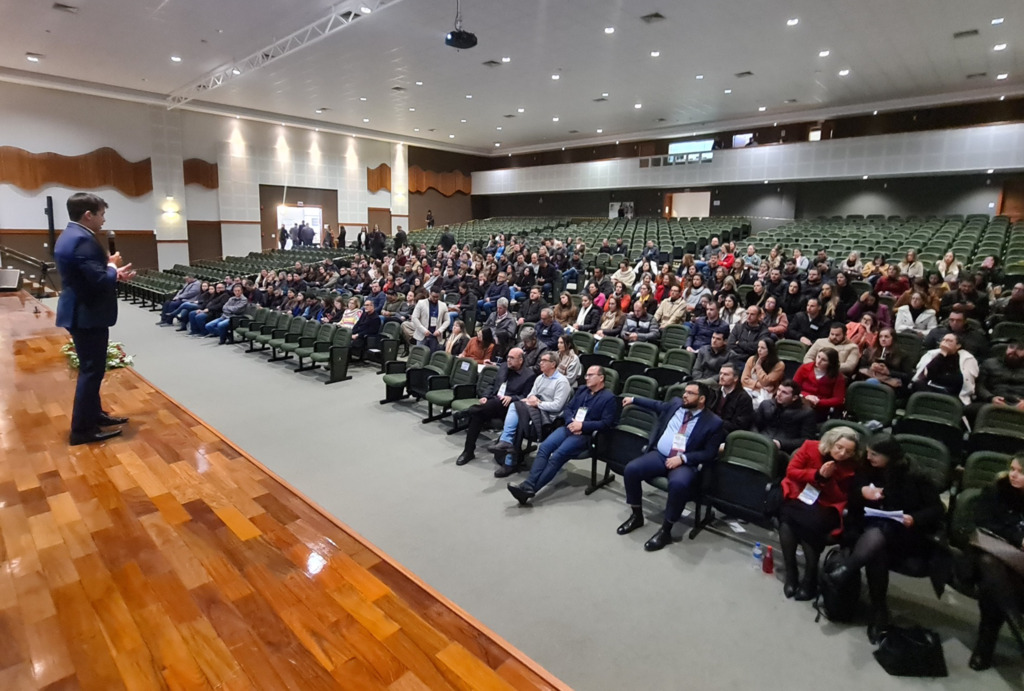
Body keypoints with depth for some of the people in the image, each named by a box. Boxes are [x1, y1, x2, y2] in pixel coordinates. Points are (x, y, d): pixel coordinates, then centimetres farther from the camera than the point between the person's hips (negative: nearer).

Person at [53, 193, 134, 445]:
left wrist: (115, 273, 6)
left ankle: (93, 414, 31)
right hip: (87, 315, -11)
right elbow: (100, 280, -26)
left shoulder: (69, 235, 12)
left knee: (92, 367, 19)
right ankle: (82, 429, 6)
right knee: (91, 370, -3)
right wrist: (114, 267, -7)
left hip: (81, 312, 11)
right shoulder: (82, 240, -21)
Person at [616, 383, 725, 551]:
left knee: (678, 484, -37)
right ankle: (636, 516, 2)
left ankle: (665, 530, -17)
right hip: (659, 455, 5)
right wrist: (633, 400, 29)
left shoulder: (713, 422, -6)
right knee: (631, 469, -19)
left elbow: (709, 454, -8)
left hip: (686, 463, -5)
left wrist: (682, 458, -18)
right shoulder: (675, 404, 7)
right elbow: (657, 406, 29)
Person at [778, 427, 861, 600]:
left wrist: (828, 479, -21)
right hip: (798, 497, 1)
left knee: (810, 522, -33)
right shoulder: (810, 447, -4)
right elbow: (791, 471, -6)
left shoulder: (851, 466, -4)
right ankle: (791, 573, -15)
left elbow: (842, 498, -5)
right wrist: (817, 474, -20)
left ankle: (810, 578, -14)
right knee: (786, 516, -31)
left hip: (824, 507, -1)